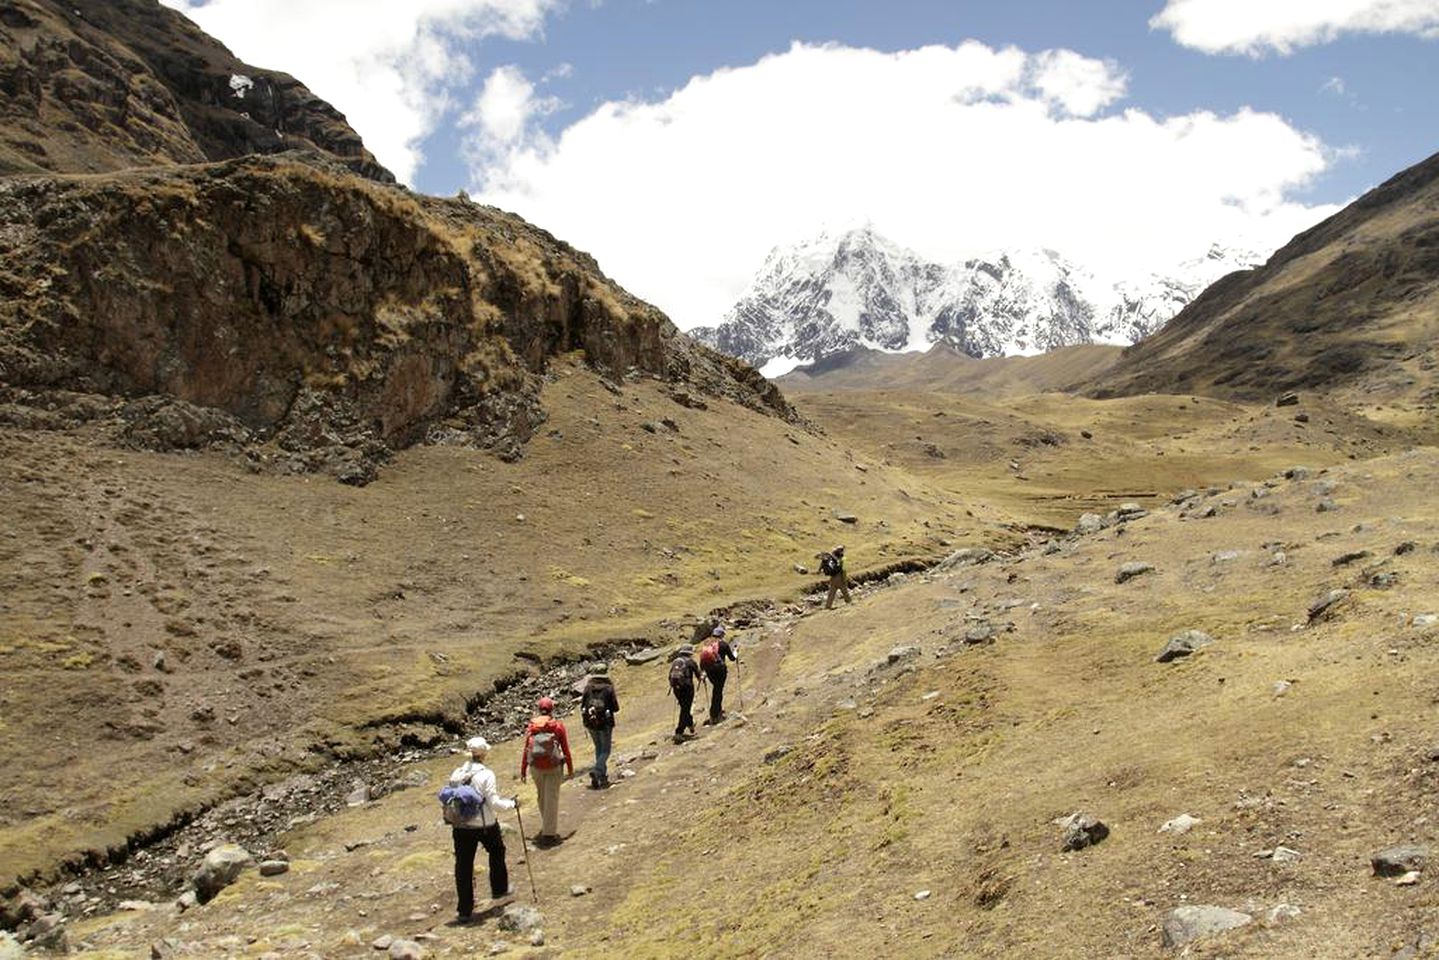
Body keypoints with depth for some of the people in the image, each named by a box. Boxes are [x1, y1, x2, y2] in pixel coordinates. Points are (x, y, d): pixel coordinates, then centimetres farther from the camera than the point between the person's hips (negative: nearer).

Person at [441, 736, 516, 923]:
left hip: (460, 826, 3)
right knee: (497, 852, 25)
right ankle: (499, 892, 37)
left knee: (463, 866, 9)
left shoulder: (457, 773, -2)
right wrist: (512, 803, -1)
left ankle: (464, 910, 12)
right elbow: (494, 803, -17)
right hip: (485, 825, -3)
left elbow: (450, 798, 4)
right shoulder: (486, 774, -15)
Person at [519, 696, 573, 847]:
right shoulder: (558, 726, -6)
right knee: (551, 799, 2)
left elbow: (526, 750, 1)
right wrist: (570, 768, 7)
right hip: (554, 767, -3)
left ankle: (547, 827, 36)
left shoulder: (531, 726, 0)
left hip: (536, 767, 3)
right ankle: (549, 834, 2)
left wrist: (522, 771, 7)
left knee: (541, 797, 21)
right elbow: (565, 749, -4)